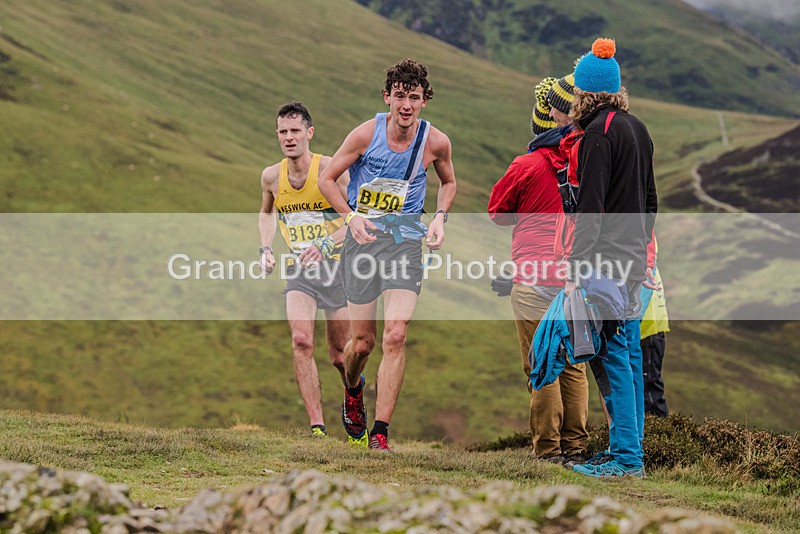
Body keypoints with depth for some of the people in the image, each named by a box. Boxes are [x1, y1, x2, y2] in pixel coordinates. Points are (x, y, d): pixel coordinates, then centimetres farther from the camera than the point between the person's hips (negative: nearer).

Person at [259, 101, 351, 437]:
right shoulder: (271, 177, 1)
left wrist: (326, 245, -27)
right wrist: (266, 249, 7)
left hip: (337, 266, -2)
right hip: (298, 270, 2)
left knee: (339, 355, 4)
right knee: (301, 340, -20)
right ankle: (317, 426, -20)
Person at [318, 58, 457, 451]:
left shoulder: (436, 142, -3)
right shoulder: (367, 134, -9)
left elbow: (448, 182, 19)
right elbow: (327, 179, 1)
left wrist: (440, 218, 2)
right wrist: (350, 216, -13)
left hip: (406, 241, 1)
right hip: (364, 238, -1)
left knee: (396, 337, -14)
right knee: (363, 341, 4)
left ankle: (379, 433, -9)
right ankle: (352, 390, 40)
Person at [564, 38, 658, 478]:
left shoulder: (599, 132, -13)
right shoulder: (637, 128, 14)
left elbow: (591, 207, -18)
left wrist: (576, 270, -18)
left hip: (607, 261, -9)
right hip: (634, 260, 9)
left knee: (612, 356, -8)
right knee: (629, 352, 12)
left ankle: (626, 457, -8)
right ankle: (630, 448, 17)